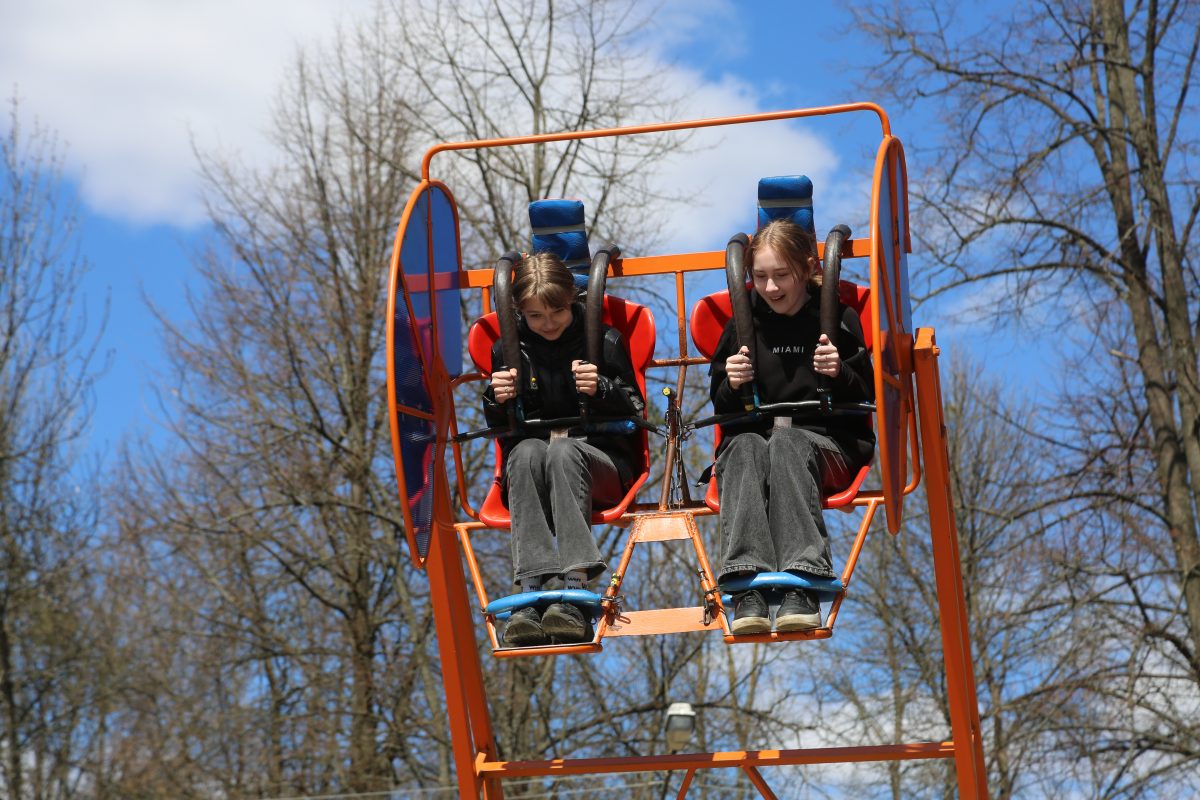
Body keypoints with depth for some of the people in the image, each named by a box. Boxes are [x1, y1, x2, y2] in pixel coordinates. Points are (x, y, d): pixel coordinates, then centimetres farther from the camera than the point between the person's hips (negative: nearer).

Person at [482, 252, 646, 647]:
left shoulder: (605, 341, 5)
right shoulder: (509, 350, 9)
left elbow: (633, 412, 5)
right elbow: (501, 428, 13)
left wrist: (601, 390, -16)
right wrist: (496, 400, -10)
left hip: (599, 458, -1)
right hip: (527, 467, 2)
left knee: (563, 451, -37)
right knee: (528, 452, -35)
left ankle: (576, 589, -53)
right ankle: (531, 591, -50)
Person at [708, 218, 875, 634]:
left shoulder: (837, 319, 7)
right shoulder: (743, 324, 12)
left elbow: (866, 398, 8)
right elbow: (722, 409, 15)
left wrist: (840, 374, -13)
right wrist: (731, 385, -9)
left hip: (826, 441, -2)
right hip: (752, 436, 2)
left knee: (784, 442, -37)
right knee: (745, 447, -35)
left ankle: (802, 583, -53)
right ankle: (746, 586, -54)